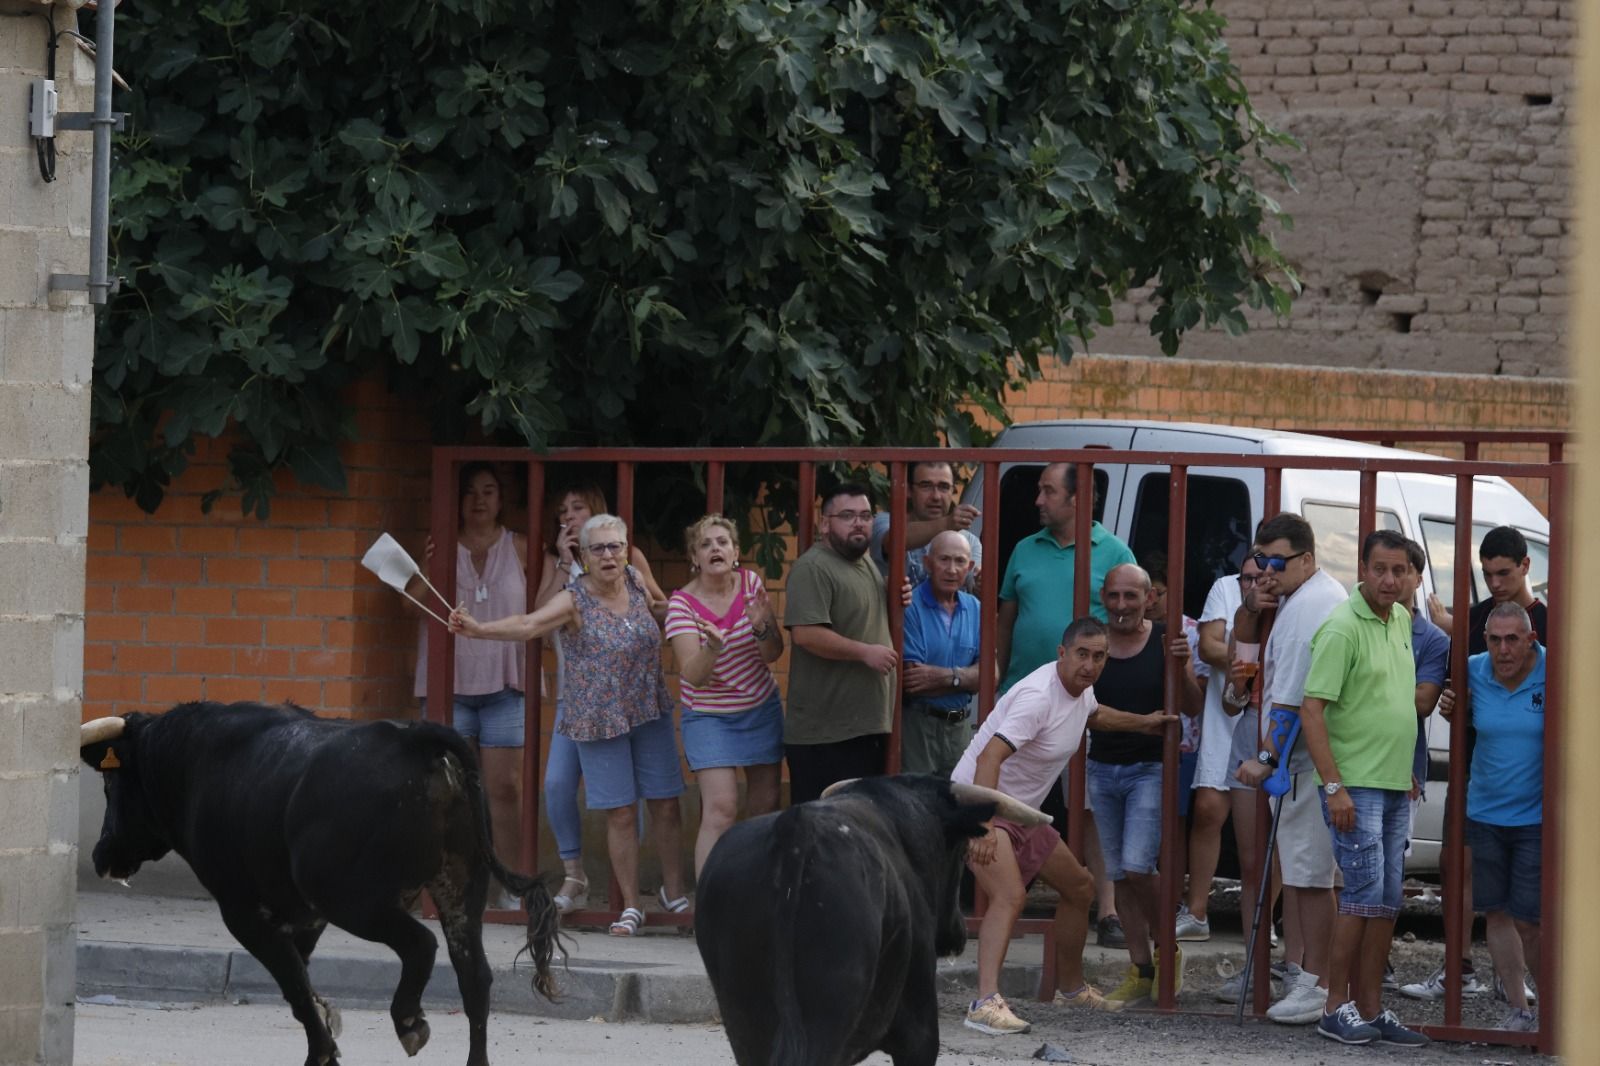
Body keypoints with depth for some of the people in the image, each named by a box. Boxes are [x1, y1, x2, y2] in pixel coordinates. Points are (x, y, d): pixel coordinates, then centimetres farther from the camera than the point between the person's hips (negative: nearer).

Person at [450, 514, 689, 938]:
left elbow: (663, 614, 24)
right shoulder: (574, 601, -14)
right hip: (600, 720, -4)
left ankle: (674, 893, 23)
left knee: (665, 804, 6)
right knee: (621, 813, -2)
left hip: (650, 712, 4)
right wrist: (478, 628, -46)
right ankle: (631, 906, 9)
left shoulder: (636, 582, 1)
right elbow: (528, 624, -32)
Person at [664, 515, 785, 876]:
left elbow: (773, 654, -3)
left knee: (766, 804, 7)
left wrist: (761, 627, -25)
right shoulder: (683, 603, -16)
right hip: (709, 716, -4)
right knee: (721, 808, -17)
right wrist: (713, 648, -43)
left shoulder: (751, 583, -5)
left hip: (762, 709, 4)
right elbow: (693, 675, -23)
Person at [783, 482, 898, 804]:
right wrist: (865, 652, -19)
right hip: (825, 732, -10)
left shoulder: (867, 565, 18)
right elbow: (806, 633, -23)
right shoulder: (814, 568, -12)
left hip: (869, 727, 10)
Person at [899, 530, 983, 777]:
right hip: (915, 726, -6)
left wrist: (945, 676, -15)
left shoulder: (975, 609, 9)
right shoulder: (910, 607, -10)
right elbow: (910, 682, -16)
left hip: (960, 727, 6)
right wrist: (964, 678, -7)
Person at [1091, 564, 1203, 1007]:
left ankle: (1169, 952, 7)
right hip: (1103, 767, 4)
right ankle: (1141, 971, 14)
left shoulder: (1164, 642, -5)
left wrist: (1181, 667, -21)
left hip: (1150, 767, -4)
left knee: (1137, 867, -15)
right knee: (1120, 875, 7)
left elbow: (1194, 708, -5)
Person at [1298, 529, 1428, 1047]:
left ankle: (1371, 1009, 13)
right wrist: (1335, 788, -21)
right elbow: (1311, 712, -17)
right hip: (1355, 787, -8)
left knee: (1388, 901, 8)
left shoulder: (1401, 621, 12)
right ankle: (1336, 1008, -5)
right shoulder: (1343, 628, -14)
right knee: (1365, 893, -11)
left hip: (1395, 787, 8)